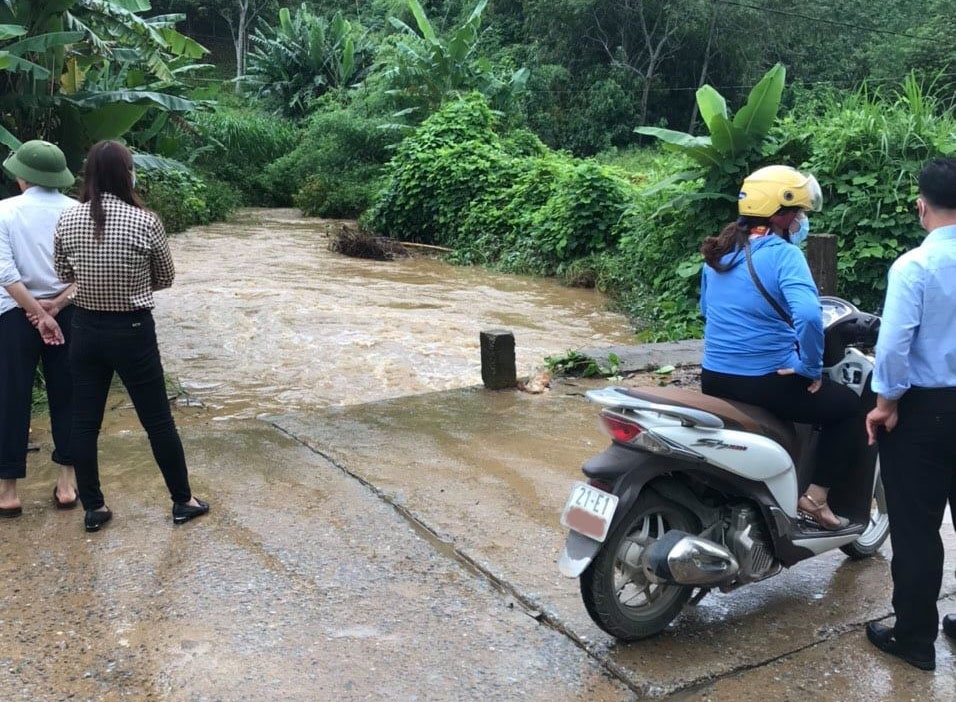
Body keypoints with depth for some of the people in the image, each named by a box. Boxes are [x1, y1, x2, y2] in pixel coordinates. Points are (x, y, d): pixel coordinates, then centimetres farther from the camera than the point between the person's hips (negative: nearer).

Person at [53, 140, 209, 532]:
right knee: (158, 420, 9)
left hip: (85, 330, 3)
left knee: (84, 421, 12)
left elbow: (63, 274, 10)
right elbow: (165, 279, -1)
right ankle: (183, 501, 21)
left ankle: (93, 508, 21)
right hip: (133, 331, -3)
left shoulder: (67, 221, -4)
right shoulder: (145, 222, -15)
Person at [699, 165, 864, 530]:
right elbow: (808, 315, -30)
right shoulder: (782, 253, -15)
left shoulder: (717, 251, 8)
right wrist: (811, 367, -17)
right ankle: (815, 497, 8)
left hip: (713, 378, 8)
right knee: (851, 407, 13)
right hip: (766, 383, -8)